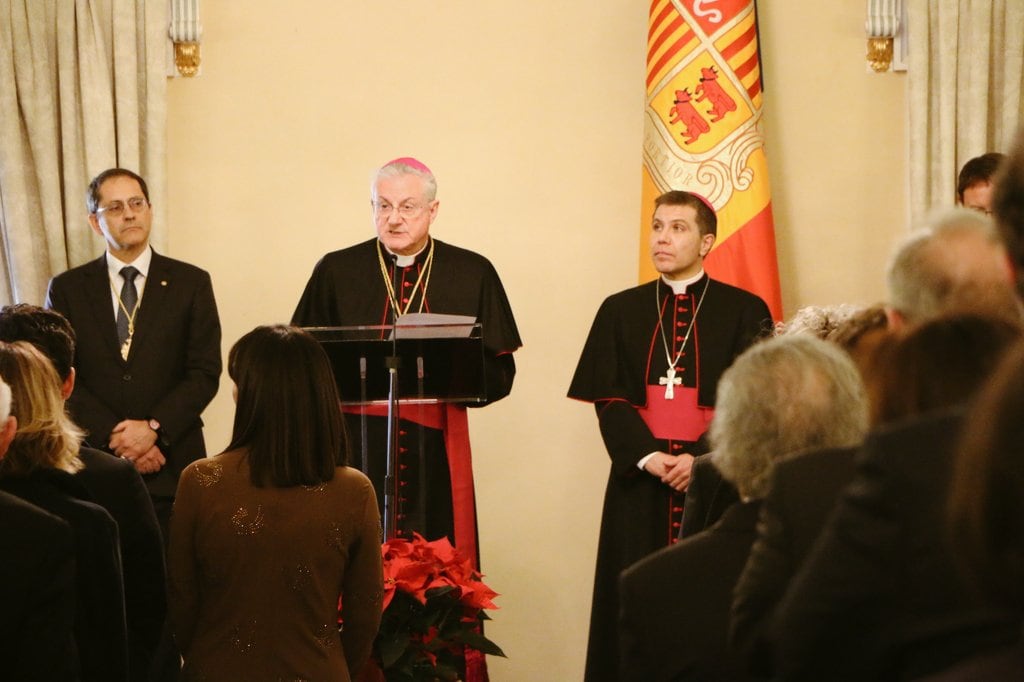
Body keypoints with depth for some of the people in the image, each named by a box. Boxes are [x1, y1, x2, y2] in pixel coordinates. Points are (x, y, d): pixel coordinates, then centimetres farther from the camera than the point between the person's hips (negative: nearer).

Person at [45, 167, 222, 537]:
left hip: (173, 464, 0)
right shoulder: (67, 289, 8)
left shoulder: (191, 283, 7)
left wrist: (153, 428, -12)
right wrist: (114, 438, -10)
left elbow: (205, 373, 2)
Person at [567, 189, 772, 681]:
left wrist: (703, 458, -15)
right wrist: (647, 457, -12)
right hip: (639, 480, 2)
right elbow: (608, 398, 3)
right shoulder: (621, 311, 10)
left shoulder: (744, 312, 3)